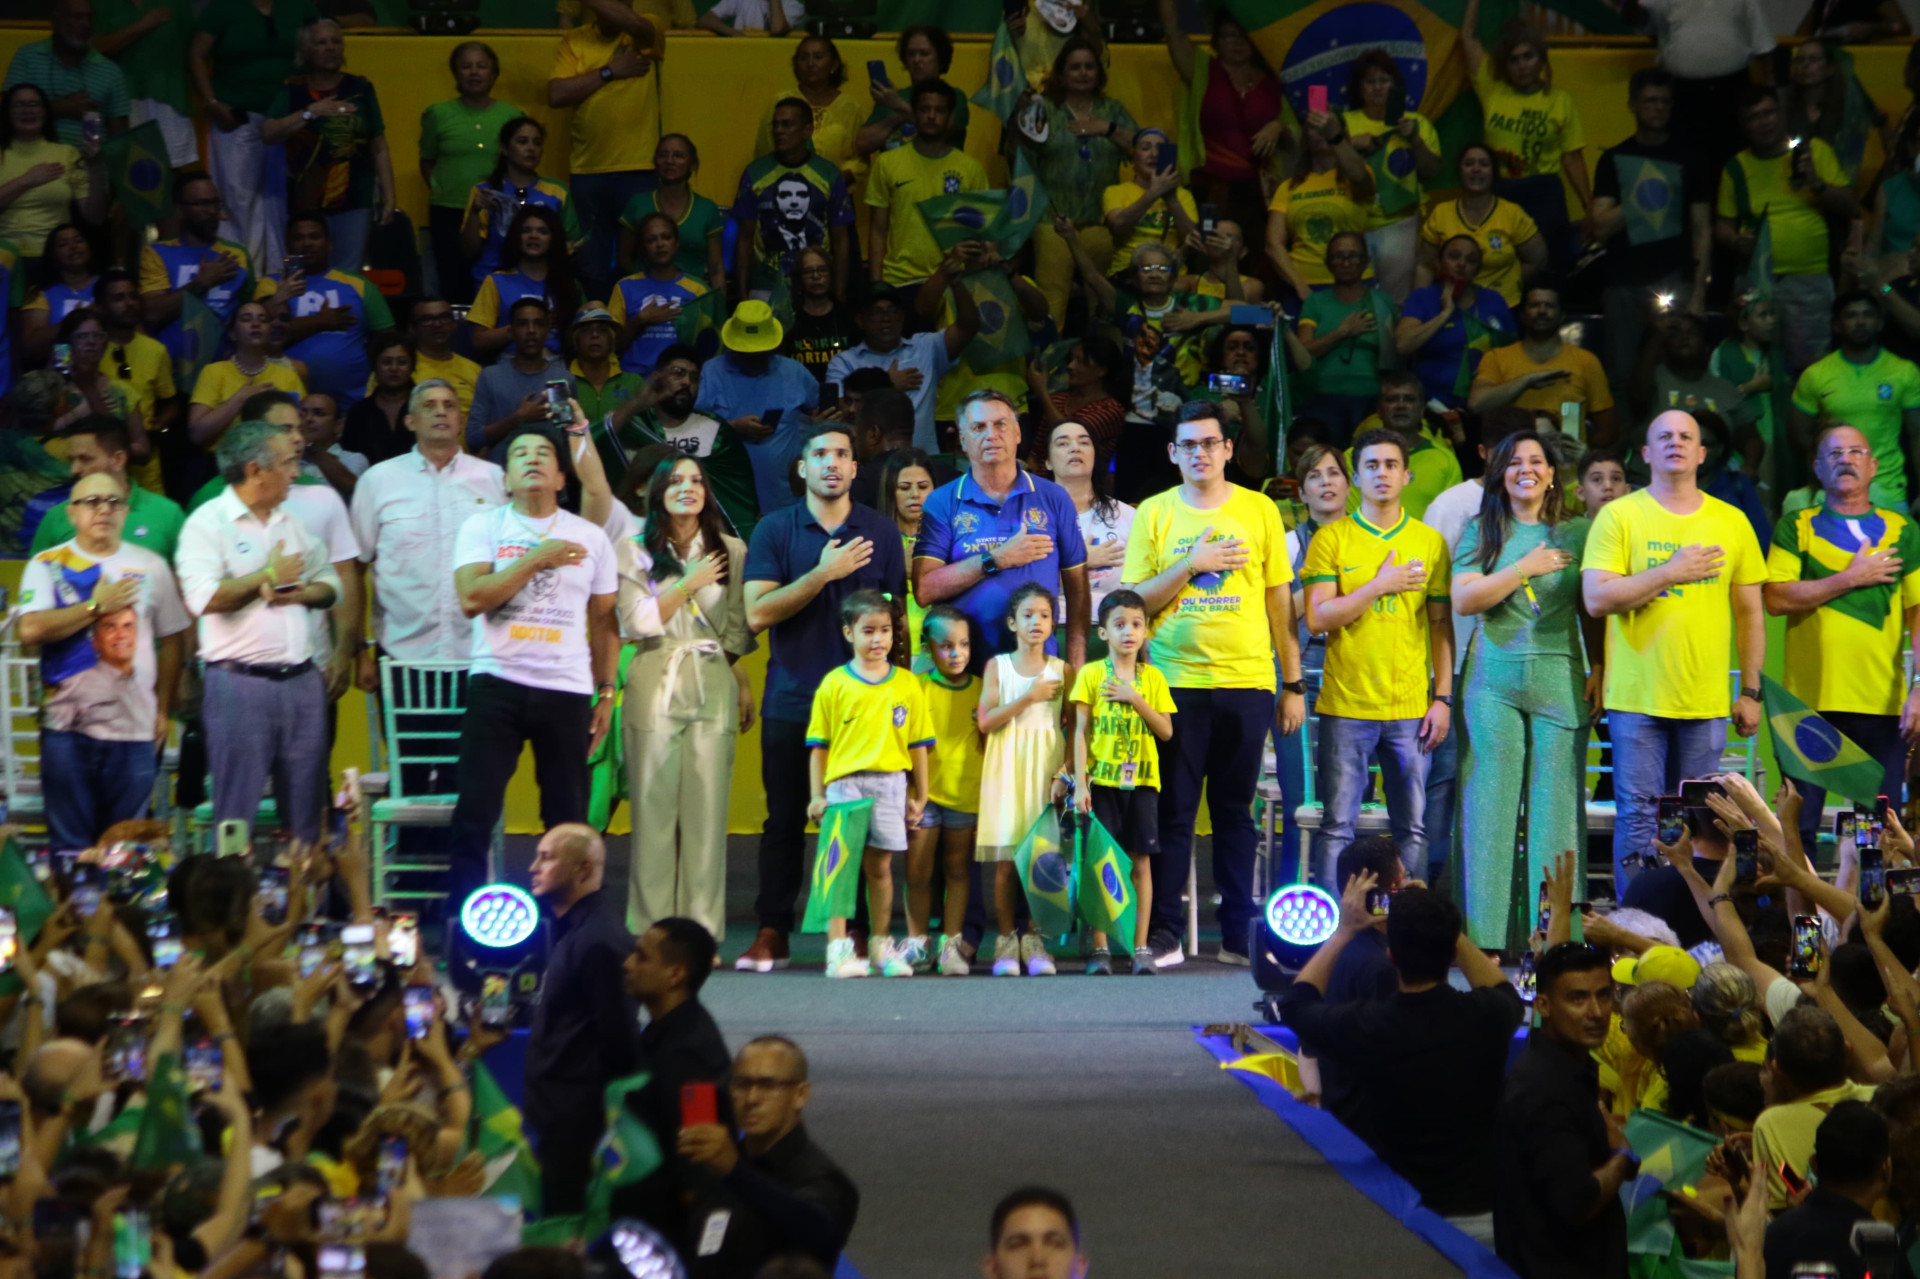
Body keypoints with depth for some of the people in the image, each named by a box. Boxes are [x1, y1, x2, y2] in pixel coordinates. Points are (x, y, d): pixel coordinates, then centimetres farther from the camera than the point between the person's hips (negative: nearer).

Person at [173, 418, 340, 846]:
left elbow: (330, 585, 18)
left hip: (302, 681, 7)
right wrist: (268, 577, -11)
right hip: (241, 682, -7)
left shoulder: (290, 522, 15)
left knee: (306, 809, 10)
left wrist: (301, 593, -4)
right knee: (237, 814, -3)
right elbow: (203, 597, -20)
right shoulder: (207, 524, -7)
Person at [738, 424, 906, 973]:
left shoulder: (881, 532, 9)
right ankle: (772, 933, 5)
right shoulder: (774, 530, 5)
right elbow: (757, 613, -6)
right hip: (792, 698, 0)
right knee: (784, 819, 1)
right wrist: (823, 574, -14)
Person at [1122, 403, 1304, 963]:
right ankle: (1164, 935, 3)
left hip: (1247, 684, 1)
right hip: (1175, 681, -1)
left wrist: (1294, 684, 7)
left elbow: (1280, 602, 8)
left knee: (1236, 811, 5)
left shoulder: (1259, 511, 6)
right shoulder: (1153, 514, 5)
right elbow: (1134, 602, 1)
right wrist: (1190, 565, -12)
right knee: (1173, 811, -1)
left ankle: (1240, 934, 9)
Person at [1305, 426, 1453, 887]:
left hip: (1410, 708, 2)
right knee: (1337, 826, -2)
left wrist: (1443, 698, 3)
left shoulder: (1429, 542, 9)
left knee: (1412, 828, 2)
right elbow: (1317, 618, -4)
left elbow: (1441, 625, 10)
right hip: (1346, 706, -2)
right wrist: (1380, 586, -10)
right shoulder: (1331, 539, 4)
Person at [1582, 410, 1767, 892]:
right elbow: (1596, 599, -8)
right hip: (1636, 697, -2)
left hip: (1707, 702, 2)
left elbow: (1749, 613, 13)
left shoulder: (1732, 522, 9)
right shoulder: (1619, 516, 1)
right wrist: (1670, 573, -13)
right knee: (1638, 816, -3)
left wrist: (1751, 691, 9)